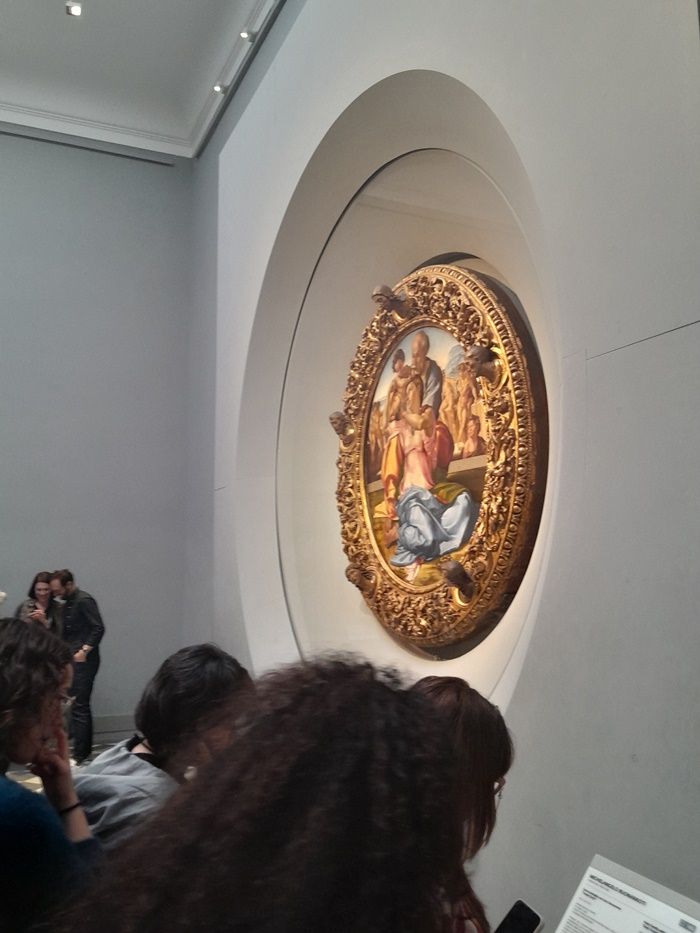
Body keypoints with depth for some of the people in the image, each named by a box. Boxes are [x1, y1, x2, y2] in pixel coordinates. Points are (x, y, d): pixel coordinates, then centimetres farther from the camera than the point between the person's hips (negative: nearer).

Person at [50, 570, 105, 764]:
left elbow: (99, 628, -18)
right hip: (73, 660, 9)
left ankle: (79, 755, -7)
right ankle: (86, 748, 22)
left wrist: (84, 650, -20)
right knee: (82, 706, 14)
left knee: (79, 707, -9)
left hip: (84, 661, -9)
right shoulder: (67, 603, 16)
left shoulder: (84, 600, -12)